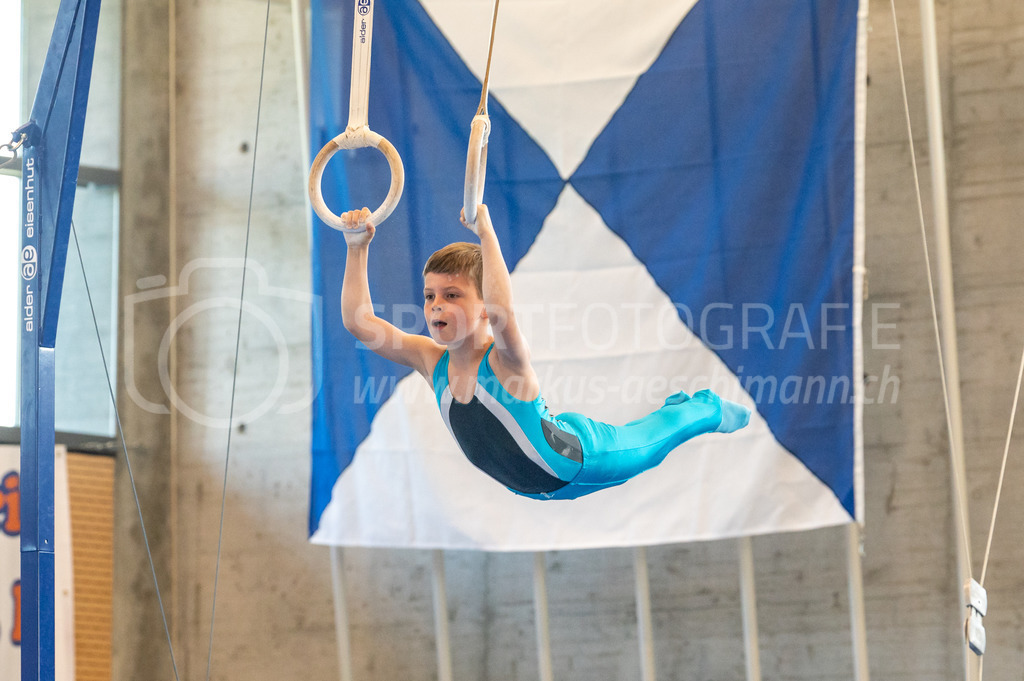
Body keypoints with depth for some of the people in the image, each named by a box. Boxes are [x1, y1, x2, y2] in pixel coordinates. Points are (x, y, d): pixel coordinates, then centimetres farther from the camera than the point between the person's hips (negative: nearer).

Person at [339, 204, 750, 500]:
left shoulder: (504, 360, -37)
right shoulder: (432, 360, -19)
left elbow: (502, 314, -61)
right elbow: (358, 322, -24)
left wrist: (485, 234, -62)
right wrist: (357, 247, -31)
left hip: (580, 459, -7)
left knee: (648, 436, 20)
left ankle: (709, 408, 50)